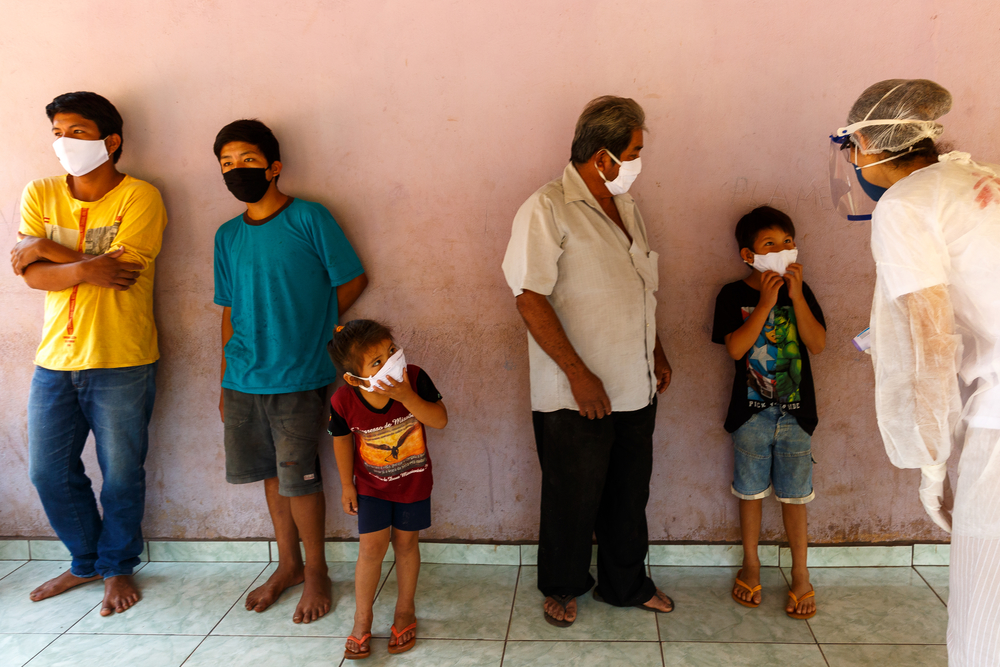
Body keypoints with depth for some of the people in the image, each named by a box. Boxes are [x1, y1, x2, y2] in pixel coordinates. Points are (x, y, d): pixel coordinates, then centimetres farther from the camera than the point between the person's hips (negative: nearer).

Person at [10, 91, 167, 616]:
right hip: (54, 359, 5)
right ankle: (85, 562, 36)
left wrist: (46, 248, -11)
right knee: (49, 472, 13)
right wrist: (86, 267, -20)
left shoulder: (140, 198, -8)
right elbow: (31, 274, -4)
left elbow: (118, 272, -18)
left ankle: (117, 567, 31)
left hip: (121, 362, -5)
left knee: (121, 474, 8)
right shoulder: (41, 195, 6)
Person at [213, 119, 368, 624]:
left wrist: (310, 326, 0)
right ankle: (288, 565, 31)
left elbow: (352, 281, -2)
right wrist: (226, 379, 13)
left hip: (298, 378, -5)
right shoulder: (228, 236, 9)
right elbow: (229, 311, 13)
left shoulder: (310, 219, -7)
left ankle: (316, 572, 19)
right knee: (271, 474, 14)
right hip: (243, 380, 5)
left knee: (297, 478, -2)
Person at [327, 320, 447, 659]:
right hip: (371, 485, 0)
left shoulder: (414, 378, -25)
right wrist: (347, 485, 4)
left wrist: (407, 397, -39)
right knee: (372, 547, -2)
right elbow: (342, 441, -5)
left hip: (414, 482, 1)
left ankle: (405, 608, 35)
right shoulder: (343, 401, -24)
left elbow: (440, 420, -25)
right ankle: (362, 618, 20)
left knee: (406, 543, 13)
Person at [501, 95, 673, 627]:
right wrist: (579, 374, -20)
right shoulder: (547, 209, -14)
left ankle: (625, 584, 38)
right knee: (573, 498, 10)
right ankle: (562, 587, 33)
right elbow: (530, 299, -19)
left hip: (635, 389, 7)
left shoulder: (625, 206, 12)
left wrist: (657, 352, 16)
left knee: (630, 494, 18)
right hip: (577, 397, -7)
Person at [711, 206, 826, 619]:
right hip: (751, 411, -1)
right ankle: (751, 563, 29)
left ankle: (800, 573, 25)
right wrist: (766, 302, -21)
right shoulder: (734, 296, -6)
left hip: (795, 411, 2)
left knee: (794, 494, 9)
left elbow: (818, 344, -9)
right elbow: (735, 348, -18)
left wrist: (796, 296, -17)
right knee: (751, 490, 11)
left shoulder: (800, 291, 1)